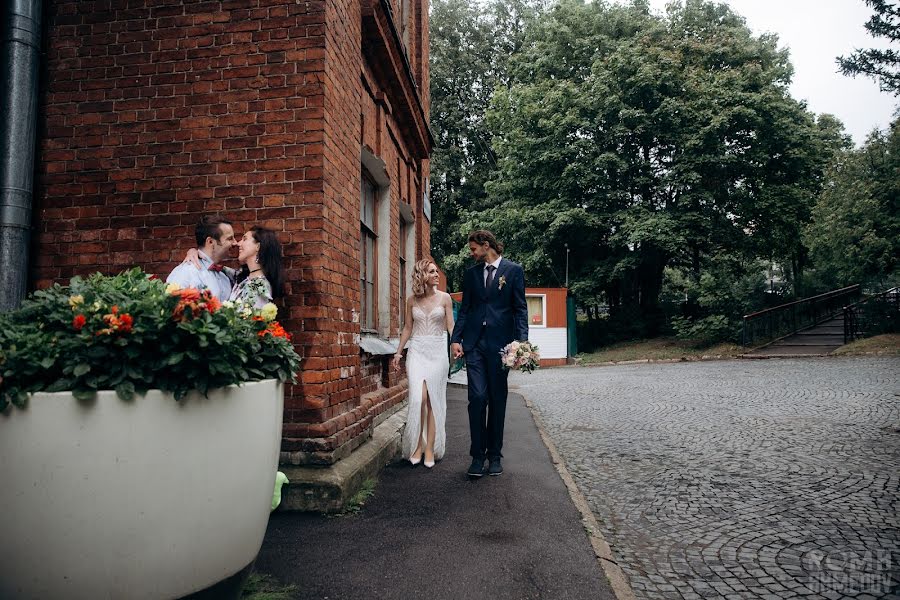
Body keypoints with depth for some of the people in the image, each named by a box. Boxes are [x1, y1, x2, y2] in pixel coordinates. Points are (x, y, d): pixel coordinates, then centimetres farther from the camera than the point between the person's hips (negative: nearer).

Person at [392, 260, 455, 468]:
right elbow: (408, 328, 13)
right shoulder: (412, 301, 6)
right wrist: (399, 352, 10)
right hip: (417, 351, 0)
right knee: (419, 398, -12)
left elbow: (451, 326, 0)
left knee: (433, 401, 1)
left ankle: (430, 449, 8)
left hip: (437, 351, 0)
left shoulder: (444, 298, 2)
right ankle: (417, 445, 4)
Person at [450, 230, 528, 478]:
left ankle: (494, 455, 16)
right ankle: (478, 455, 4)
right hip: (474, 343, 2)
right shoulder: (470, 273, 13)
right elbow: (465, 309, 13)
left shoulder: (513, 270, 3)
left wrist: (522, 341, -11)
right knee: (477, 397, -5)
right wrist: (455, 339, 2)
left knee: (497, 400, 6)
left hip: (500, 342, -2)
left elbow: (520, 308, 0)